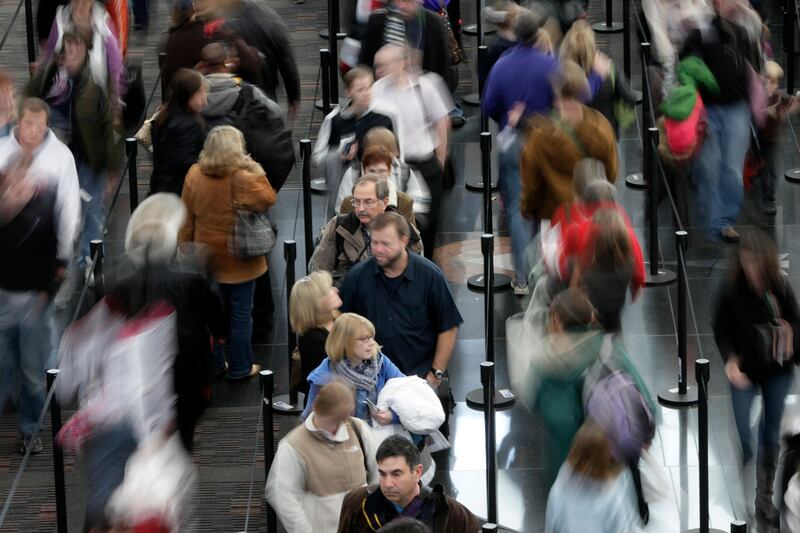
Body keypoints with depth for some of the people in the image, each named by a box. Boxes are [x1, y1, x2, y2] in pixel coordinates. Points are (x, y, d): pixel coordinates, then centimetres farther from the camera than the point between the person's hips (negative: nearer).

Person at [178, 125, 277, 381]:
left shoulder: (194, 176, -8)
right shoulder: (242, 179, -24)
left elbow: (186, 220, -1)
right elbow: (268, 199, -14)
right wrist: (256, 171, -10)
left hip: (207, 259, 4)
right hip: (239, 261, -4)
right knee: (240, 314, 9)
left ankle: (212, 363, 27)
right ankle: (240, 367, 18)